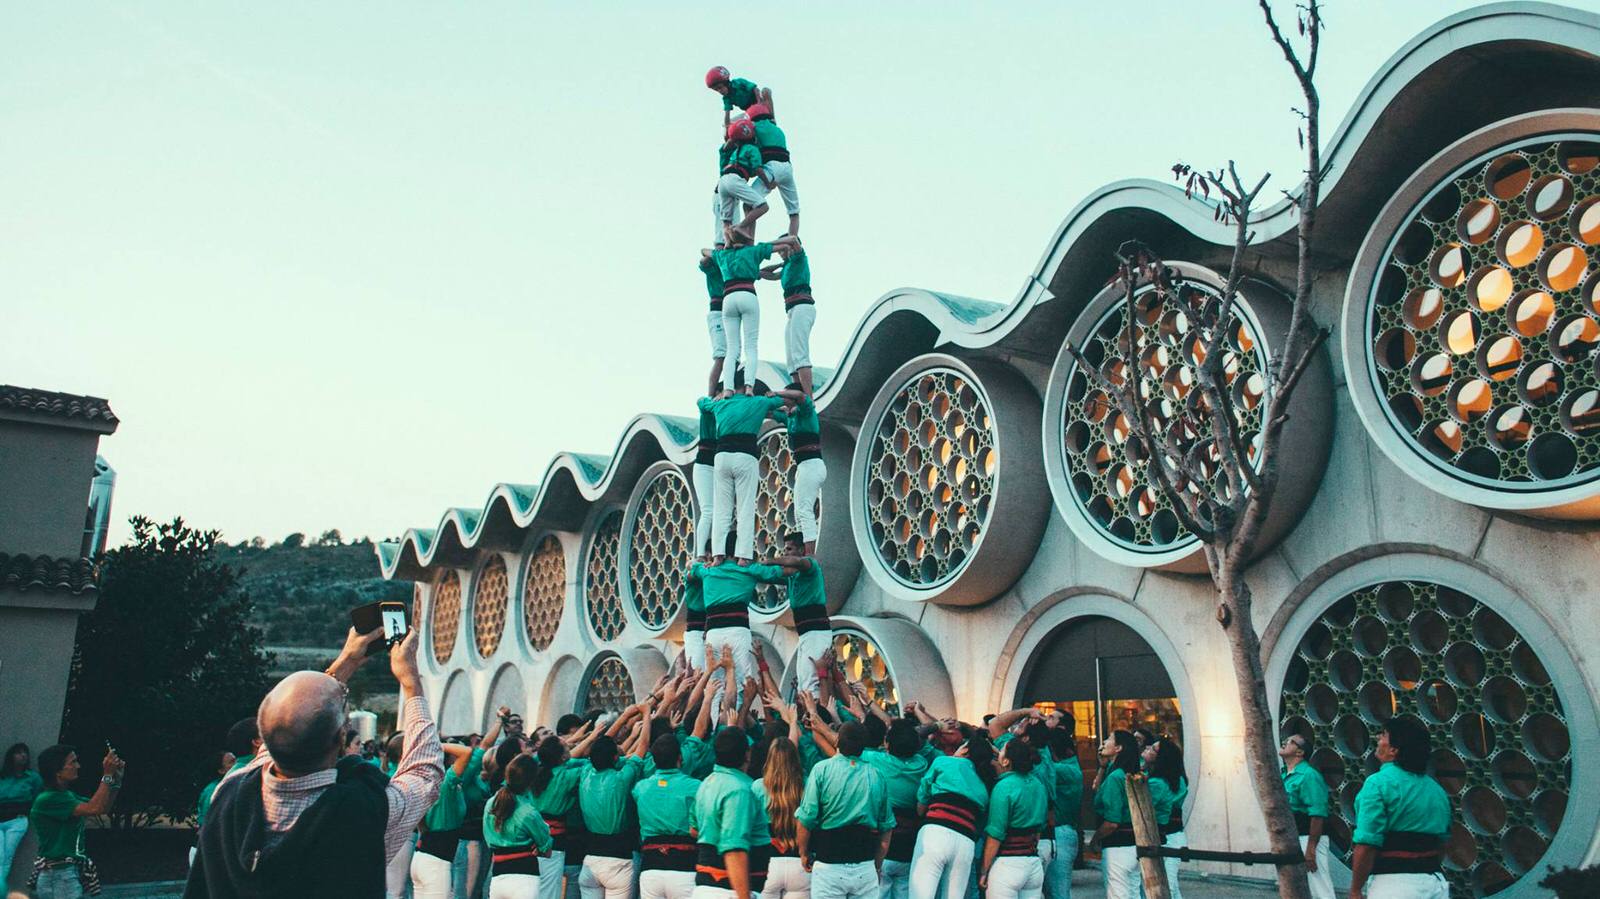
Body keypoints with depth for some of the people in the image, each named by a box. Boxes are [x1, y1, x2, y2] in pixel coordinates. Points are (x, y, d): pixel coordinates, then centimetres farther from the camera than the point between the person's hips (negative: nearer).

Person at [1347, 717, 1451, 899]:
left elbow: (1366, 845, -18)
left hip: (1392, 884, -7)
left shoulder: (1379, 783, -13)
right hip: (1436, 882, 7)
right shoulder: (1437, 789, 9)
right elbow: (1442, 844, 19)